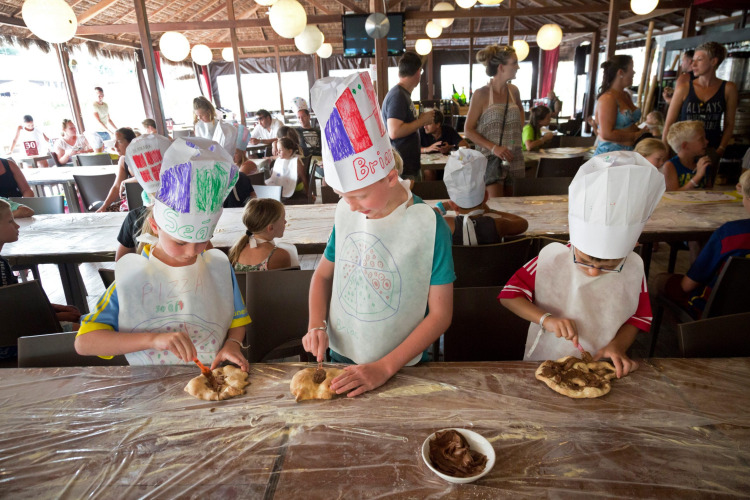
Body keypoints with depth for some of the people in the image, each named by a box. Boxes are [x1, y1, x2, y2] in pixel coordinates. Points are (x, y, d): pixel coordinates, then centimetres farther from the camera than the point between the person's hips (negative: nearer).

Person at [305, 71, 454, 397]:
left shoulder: (429, 225, -18)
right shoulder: (344, 212, -5)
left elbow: (440, 314, -14)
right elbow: (323, 274, 9)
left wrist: (384, 368, -18)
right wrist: (316, 324, -8)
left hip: (401, 370, -3)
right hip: (339, 358, 4)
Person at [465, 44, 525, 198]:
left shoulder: (513, 91, 10)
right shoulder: (481, 94, -6)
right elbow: (469, 131, -8)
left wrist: (518, 131, 15)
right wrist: (494, 148, -17)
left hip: (515, 158, 6)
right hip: (490, 159, -6)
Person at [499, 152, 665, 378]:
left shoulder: (633, 268, -3)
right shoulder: (551, 259, -11)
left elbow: (638, 316, 9)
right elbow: (509, 295, -9)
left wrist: (618, 345, -8)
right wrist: (546, 319, -21)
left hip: (601, 368, 2)